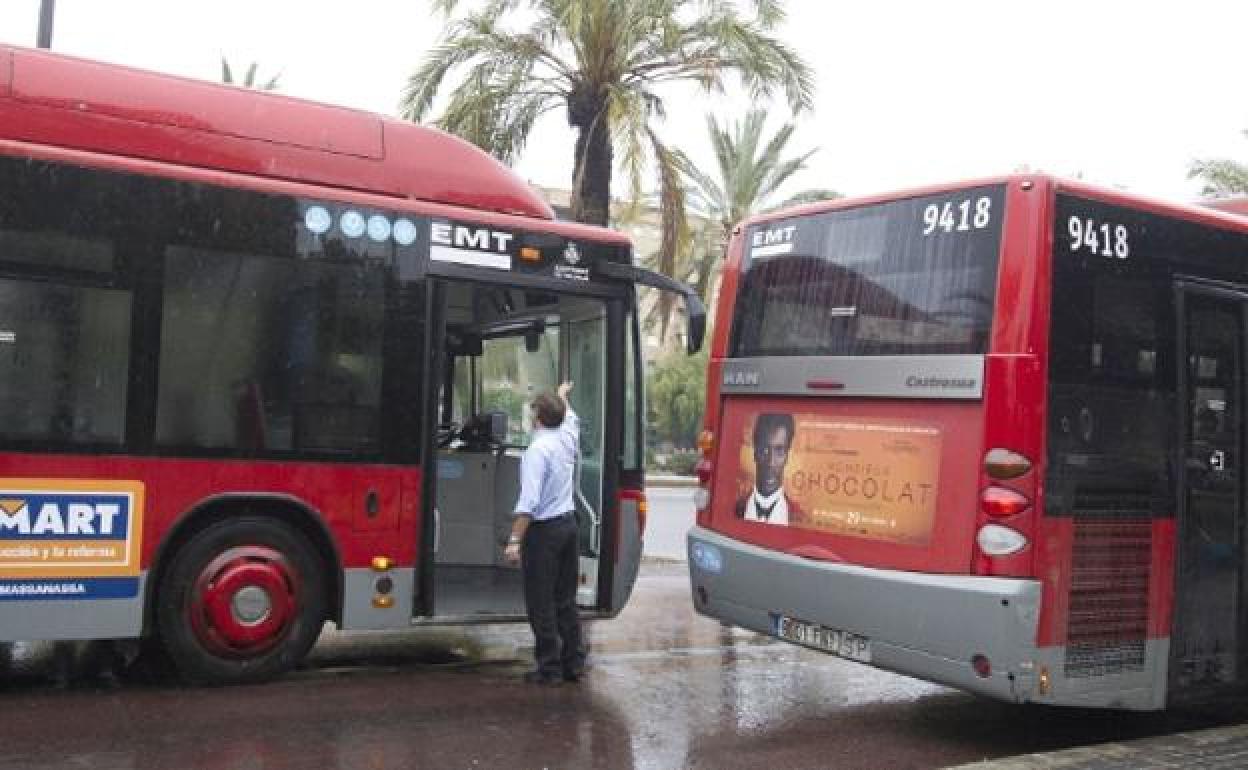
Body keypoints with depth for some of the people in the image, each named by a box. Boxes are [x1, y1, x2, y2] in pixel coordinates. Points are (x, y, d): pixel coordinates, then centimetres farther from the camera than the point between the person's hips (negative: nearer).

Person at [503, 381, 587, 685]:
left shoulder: (538, 449, -17)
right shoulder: (568, 438, 5)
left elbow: (529, 500, -23)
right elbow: (571, 418, 31)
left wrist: (515, 540, -22)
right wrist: (562, 397, 50)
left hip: (544, 528, -8)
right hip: (568, 524, 8)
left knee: (541, 603, 0)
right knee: (566, 599, 14)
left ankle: (549, 668, 3)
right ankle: (573, 663, 19)